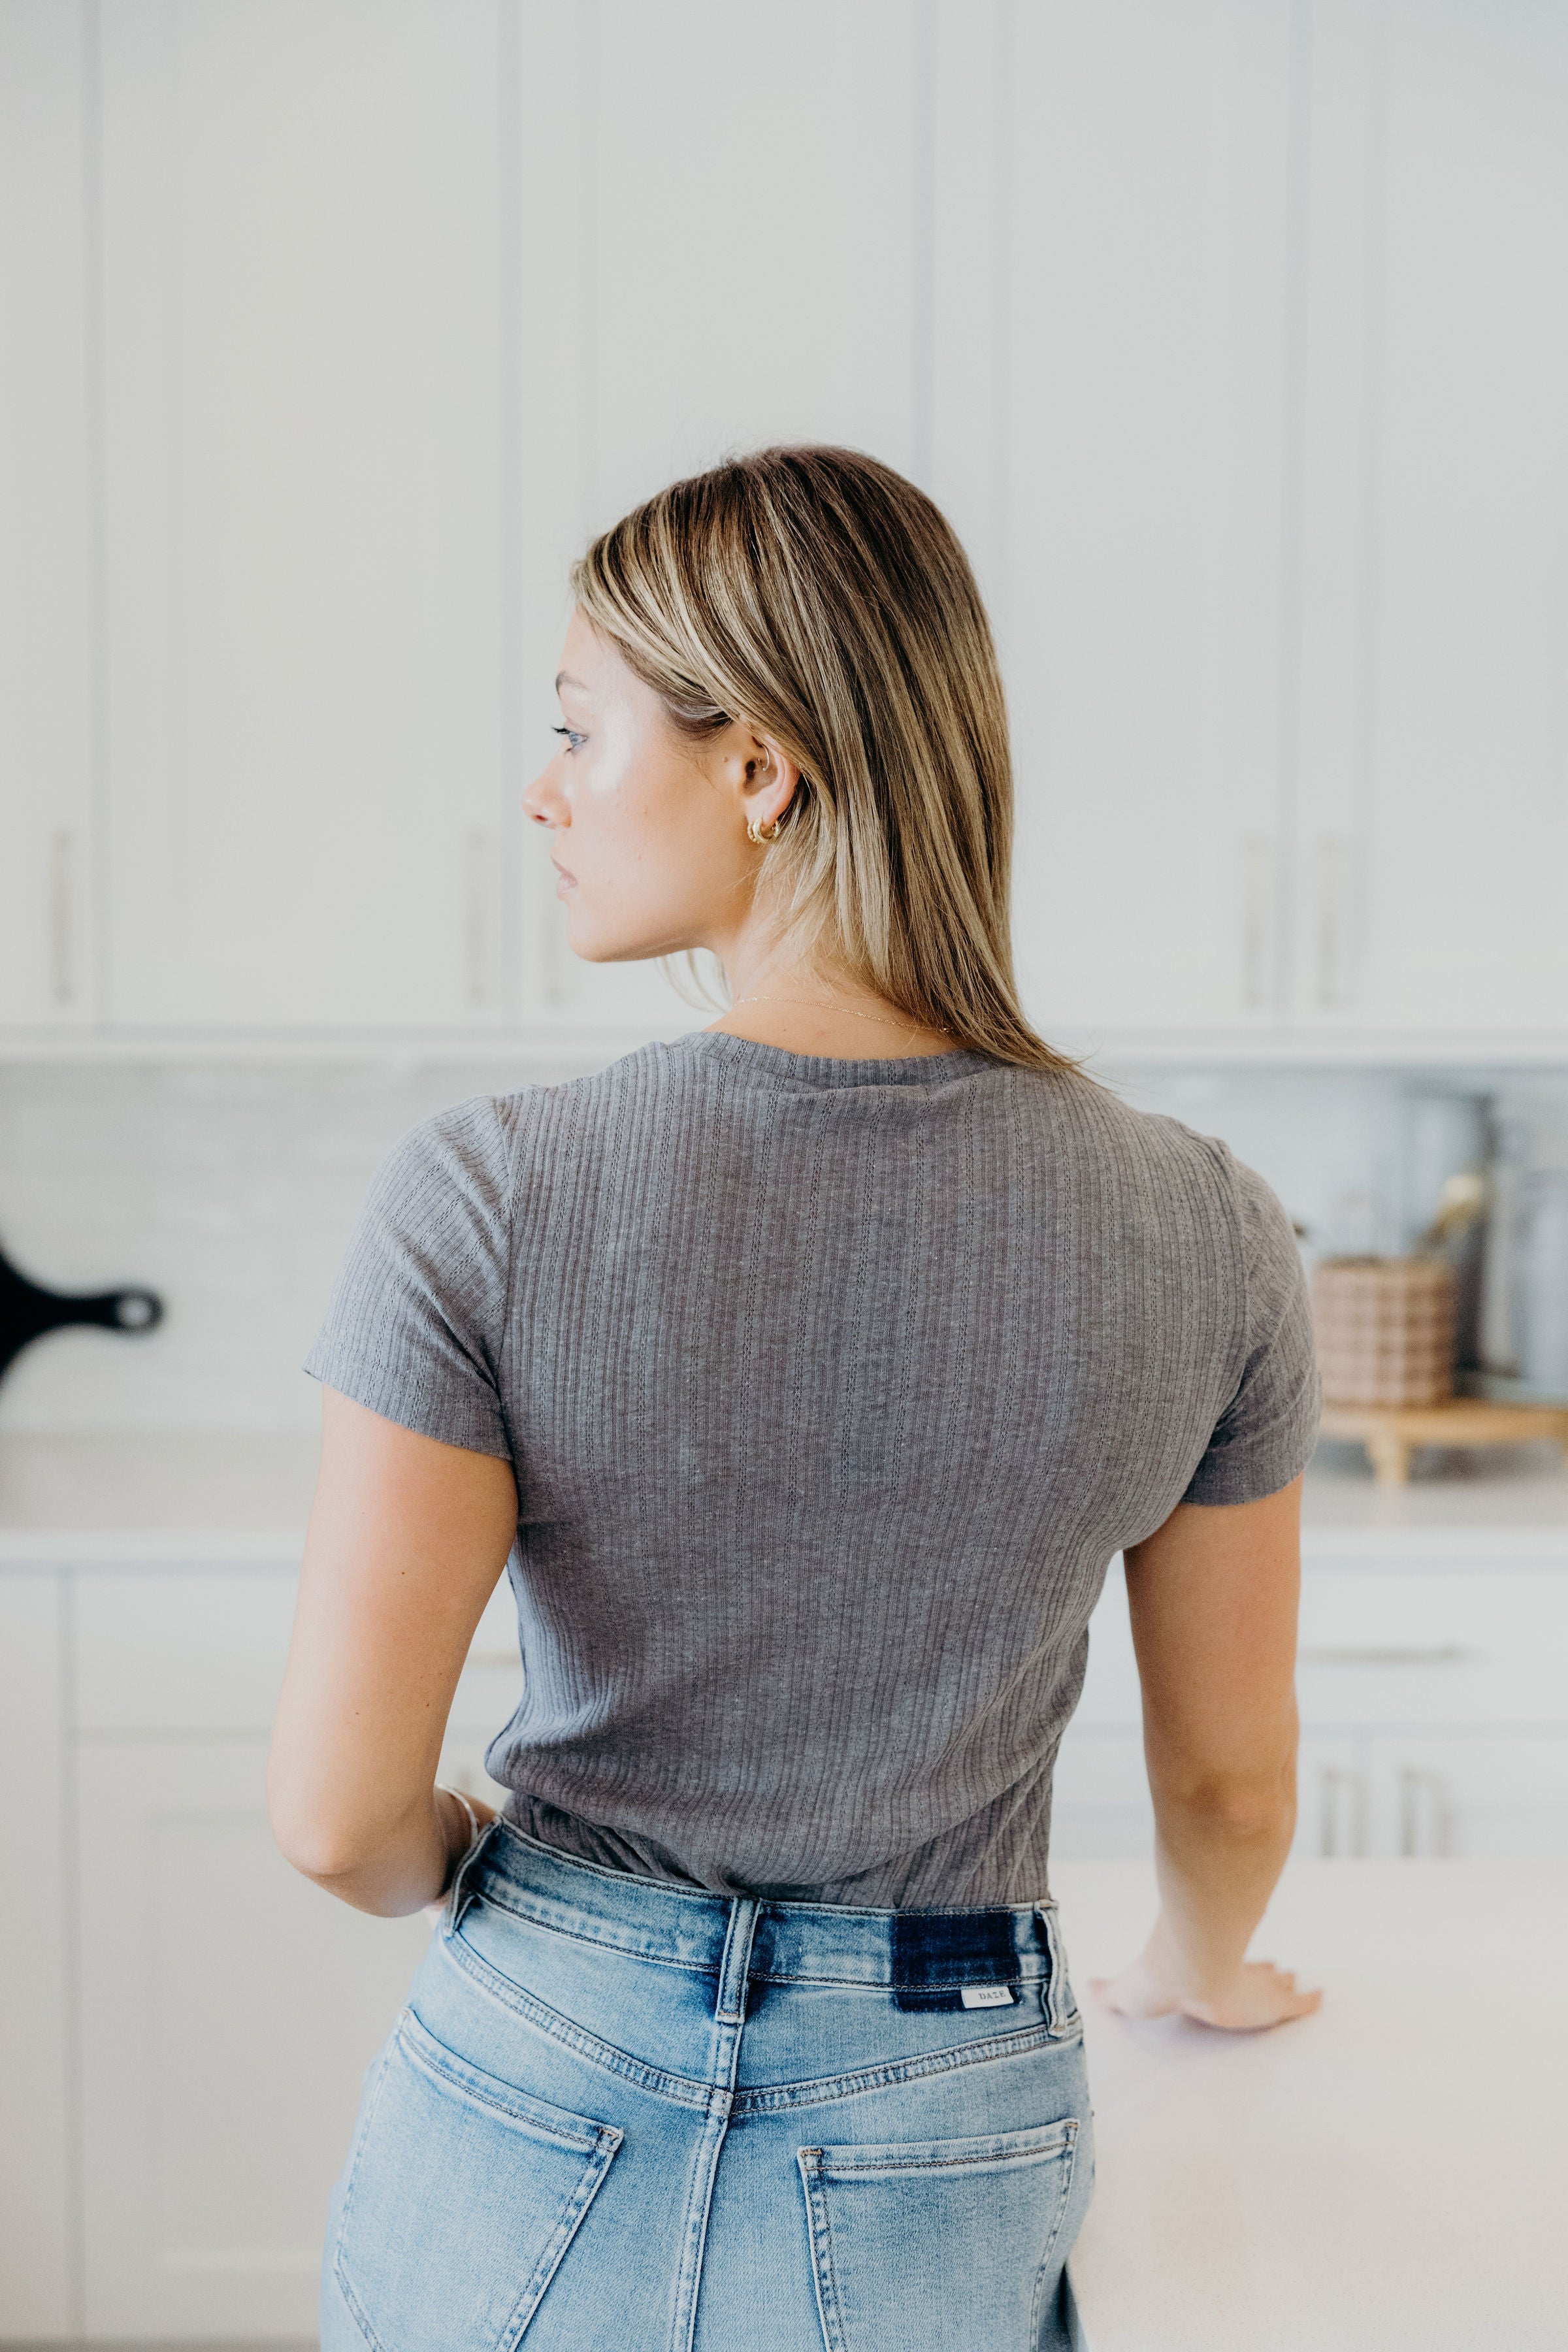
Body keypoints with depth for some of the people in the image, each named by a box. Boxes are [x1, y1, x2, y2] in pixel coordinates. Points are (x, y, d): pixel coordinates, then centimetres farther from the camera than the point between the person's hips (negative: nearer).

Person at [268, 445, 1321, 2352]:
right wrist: (1197, 1967, 20)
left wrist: (479, 1873, 6)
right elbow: (1232, 1783, -2)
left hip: (530, 2110, -1)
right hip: (937, 2162, 1)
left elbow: (339, 1814, -17)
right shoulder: (1203, 1233, -14)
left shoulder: (489, 1198, -21)